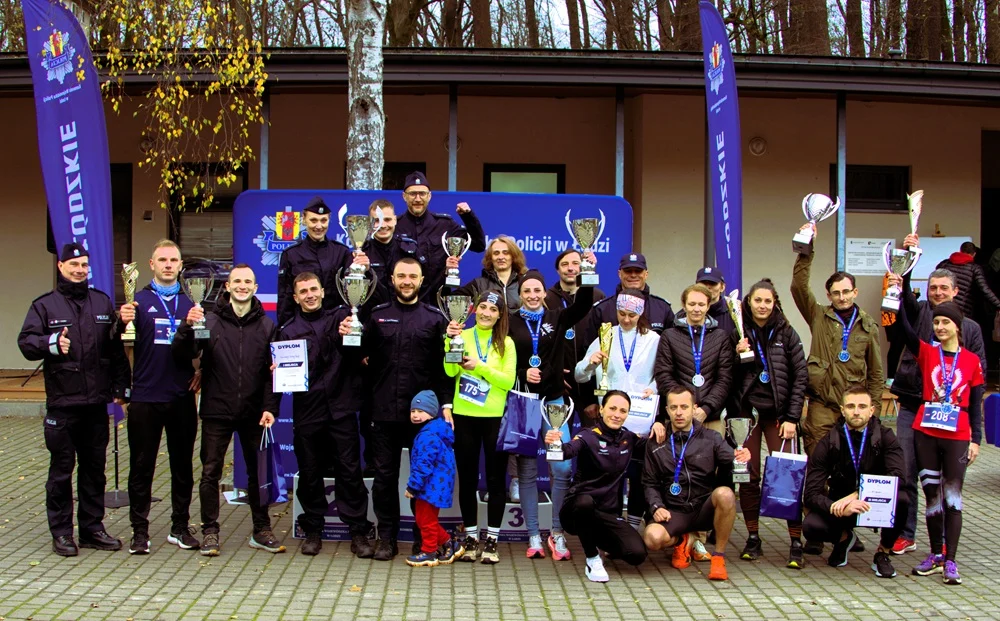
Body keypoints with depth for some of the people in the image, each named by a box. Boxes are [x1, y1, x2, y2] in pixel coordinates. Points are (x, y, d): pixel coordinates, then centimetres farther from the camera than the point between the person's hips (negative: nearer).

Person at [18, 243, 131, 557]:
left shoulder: (102, 303, 11)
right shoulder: (44, 305, 2)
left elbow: (116, 349, 12)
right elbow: (25, 342, -8)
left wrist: (121, 386, 7)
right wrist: (52, 342, -27)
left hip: (97, 402, 3)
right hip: (62, 402, -3)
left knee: (94, 467, 11)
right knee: (61, 469, 3)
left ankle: (92, 528, 20)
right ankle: (61, 532, 12)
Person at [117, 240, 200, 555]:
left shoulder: (189, 303, 11)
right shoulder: (139, 300, 1)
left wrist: (202, 371, -3)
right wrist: (123, 322, -32)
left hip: (182, 398, 3)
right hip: (146, 397, -3)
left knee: (183, 465, 9)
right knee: (142, 466, 3)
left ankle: (180, 527, 19)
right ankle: (140, 531, 11)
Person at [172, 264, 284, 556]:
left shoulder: (266, 325, 6)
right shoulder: (210, 321, 1)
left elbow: (273, 370, 3)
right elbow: (183, 354, -9)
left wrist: (270, 407, -6)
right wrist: (187, 327, -27)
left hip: (254, 413, 2)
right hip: (217, 411, -1)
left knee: (258, 472, 9)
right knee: (211, 472, 2)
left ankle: (261, 531, 19)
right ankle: (210, 531, 13)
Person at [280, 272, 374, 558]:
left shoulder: (340, 317, 9)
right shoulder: (288, 331, 11)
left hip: (341, 409, -1)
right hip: (306, 411, 1)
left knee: (350, 471, 0)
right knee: (309, 475, 7)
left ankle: (358, 531, 8)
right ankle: (312, 531, 21)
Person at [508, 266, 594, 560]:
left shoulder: (556, 318, 7)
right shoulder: (510, 322, 4)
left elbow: (583, 305, -9)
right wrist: (522, 373, -16)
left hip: (553, 400, 1)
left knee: (562, 468, -5)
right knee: (527, 471, 3)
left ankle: (557, 533, 8)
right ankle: (533, 535, 11)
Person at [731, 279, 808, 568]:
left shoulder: (786, 333, 4)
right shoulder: (738, 333, 5)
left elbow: (800, 376, 2)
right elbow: (729, 378, 7)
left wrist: (792, 417, -4)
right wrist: (739, 356, -13)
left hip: (778, 414, -1)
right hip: (747, 411, 1)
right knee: (748, 476, 2)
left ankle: (796, 542, -3)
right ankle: (753, 538, 13)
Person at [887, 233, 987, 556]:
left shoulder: (970, 328, 10)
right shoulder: (918, 312, 8)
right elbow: (905, 295, -12)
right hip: (912, 407, 0)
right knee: (905, 474, 1)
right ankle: (905, 534, 12)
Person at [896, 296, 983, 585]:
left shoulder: (972, 361, 3)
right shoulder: (927, 352, 4)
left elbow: (976, 405, 5)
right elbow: (904, 329, -13)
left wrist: (976, 439, 0)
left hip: (957, 438, -1)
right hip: (926, 434, 1)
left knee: (952, 498, 0)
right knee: (932, 496, 9)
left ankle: (950, 561, 4)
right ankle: (935, 555, 19)